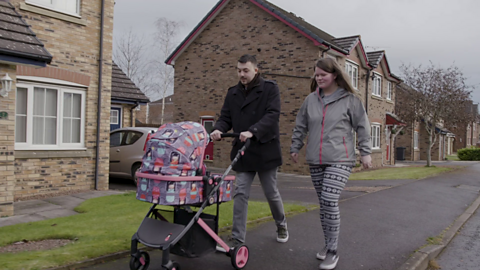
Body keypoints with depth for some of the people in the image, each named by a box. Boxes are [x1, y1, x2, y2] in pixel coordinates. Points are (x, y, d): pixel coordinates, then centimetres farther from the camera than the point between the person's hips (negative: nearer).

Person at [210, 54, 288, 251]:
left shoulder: (270, 89, -4)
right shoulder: (233, 93, 9)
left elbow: (272, 115, -16)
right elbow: (225, 117, 7)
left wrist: (252, 131, -31)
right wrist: (218, 129, -16)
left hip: (265, 150, -3)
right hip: (242, 151, 3)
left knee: (271, 193, 11)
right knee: (240, 194, 0)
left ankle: (281, 225, 38)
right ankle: (237, 238, 7)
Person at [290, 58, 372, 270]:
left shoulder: (349, 99, -2)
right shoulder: (311, 99, 7)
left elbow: (362, 126, 2)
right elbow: (300, 126, 15)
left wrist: (365, 152, 0)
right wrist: (295, 147, 17)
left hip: (340, 160, -4)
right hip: (316, 161, 4)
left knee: (329, 201, -15)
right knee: (323, 204, 11)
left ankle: (332, 251, -3)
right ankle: (328, 244, 27)